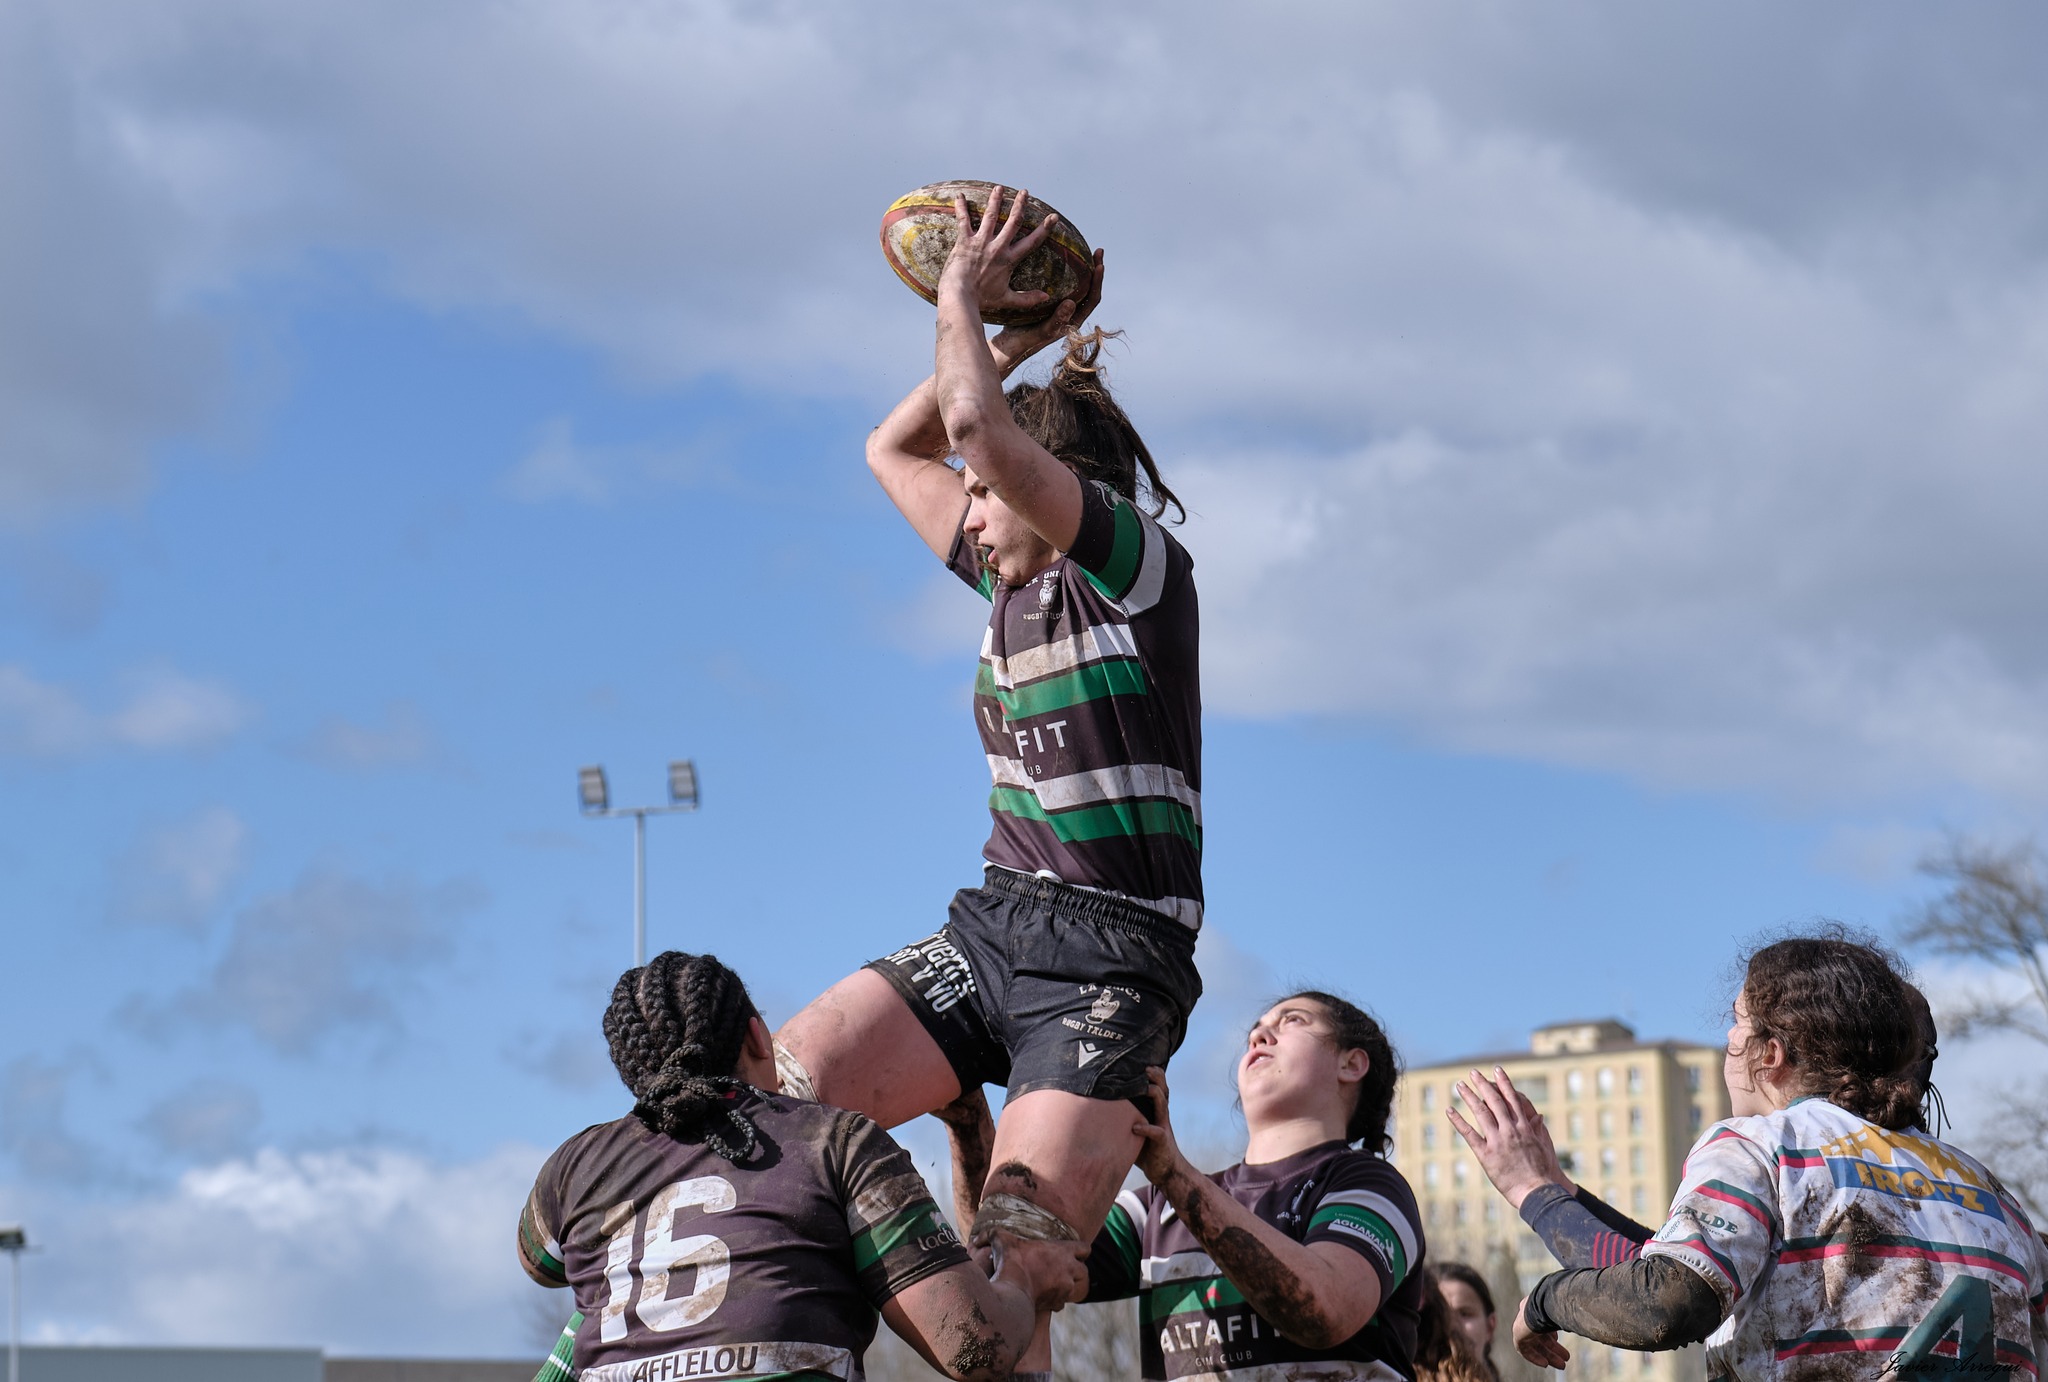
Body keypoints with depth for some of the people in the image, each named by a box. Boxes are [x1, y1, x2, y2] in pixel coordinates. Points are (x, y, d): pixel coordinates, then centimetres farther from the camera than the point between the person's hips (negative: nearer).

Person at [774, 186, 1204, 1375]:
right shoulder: (1012, 577, 16)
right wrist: (1010, 338, 22)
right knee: (782, 1089, -18)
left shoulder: (1137, 562, -6)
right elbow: (896, 450, 29)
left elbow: (977, 425, -18)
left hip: (1109, 963, -7)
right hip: (992, 924, 8)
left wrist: (963, 297, -2)